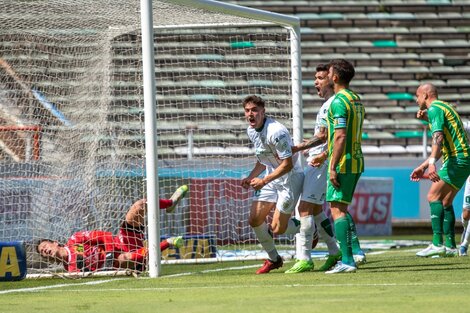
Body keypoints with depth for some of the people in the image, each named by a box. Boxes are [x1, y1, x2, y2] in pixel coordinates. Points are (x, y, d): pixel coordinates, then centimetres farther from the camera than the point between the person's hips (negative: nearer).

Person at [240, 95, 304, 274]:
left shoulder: (276, 132, -26)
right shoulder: (251, 131, 3)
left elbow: (287, 165, -25)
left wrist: (264, 181, -26)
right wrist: (250, 177, 4)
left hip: (291, 177, -8)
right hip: (270, 178, 8)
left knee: (277, 229, -9)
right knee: (255, 220, 1)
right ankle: (273, 259, 20)